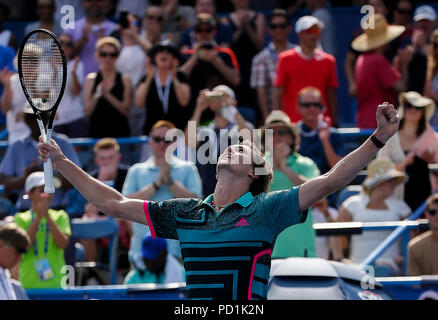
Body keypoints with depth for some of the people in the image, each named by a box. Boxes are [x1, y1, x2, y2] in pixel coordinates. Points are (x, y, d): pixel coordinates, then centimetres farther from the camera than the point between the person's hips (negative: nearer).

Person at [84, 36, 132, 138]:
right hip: (97, 132, 0)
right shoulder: (91, 79, 6)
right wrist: (97, 95, -14)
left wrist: (107, 95, -12)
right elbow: (87, 112, 2)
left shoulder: (124, 79, 4)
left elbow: (126, 110, -3)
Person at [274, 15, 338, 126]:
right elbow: (279, 95, 2)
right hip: (293, 124, -2)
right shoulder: (286, 59, 3)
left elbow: (331, 96, 11)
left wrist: (334, 124, 5)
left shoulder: (328, 61, 9)